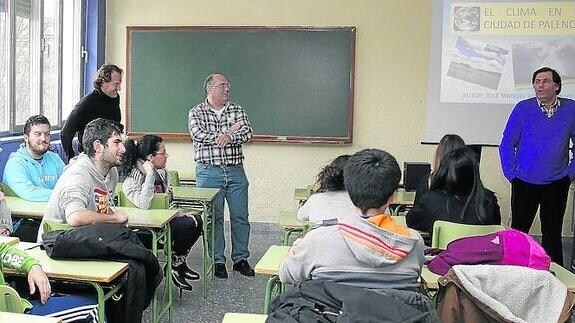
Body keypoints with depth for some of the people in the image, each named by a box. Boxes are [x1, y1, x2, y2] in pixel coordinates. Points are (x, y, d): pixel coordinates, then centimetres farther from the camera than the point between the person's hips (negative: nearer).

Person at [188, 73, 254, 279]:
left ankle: (240, 259, 19)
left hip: (236, 171, 3)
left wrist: (229, 136, -22)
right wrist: (229, 132, -11)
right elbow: (198, 134, -16)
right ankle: (218, 261, 14)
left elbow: (247, 133, -3)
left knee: (240, 217, 6)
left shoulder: (237, 110, 11)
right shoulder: (196, 112, 3)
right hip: (209, 172, -3)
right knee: (213, 218, 2)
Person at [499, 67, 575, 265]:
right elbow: (506, 145, 0)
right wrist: (512, 174, -4)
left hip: (557, 184, 1)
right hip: (525, 184, -1)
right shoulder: (523, 109, -4)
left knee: (552, 234, 11)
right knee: (518, 231, 6)